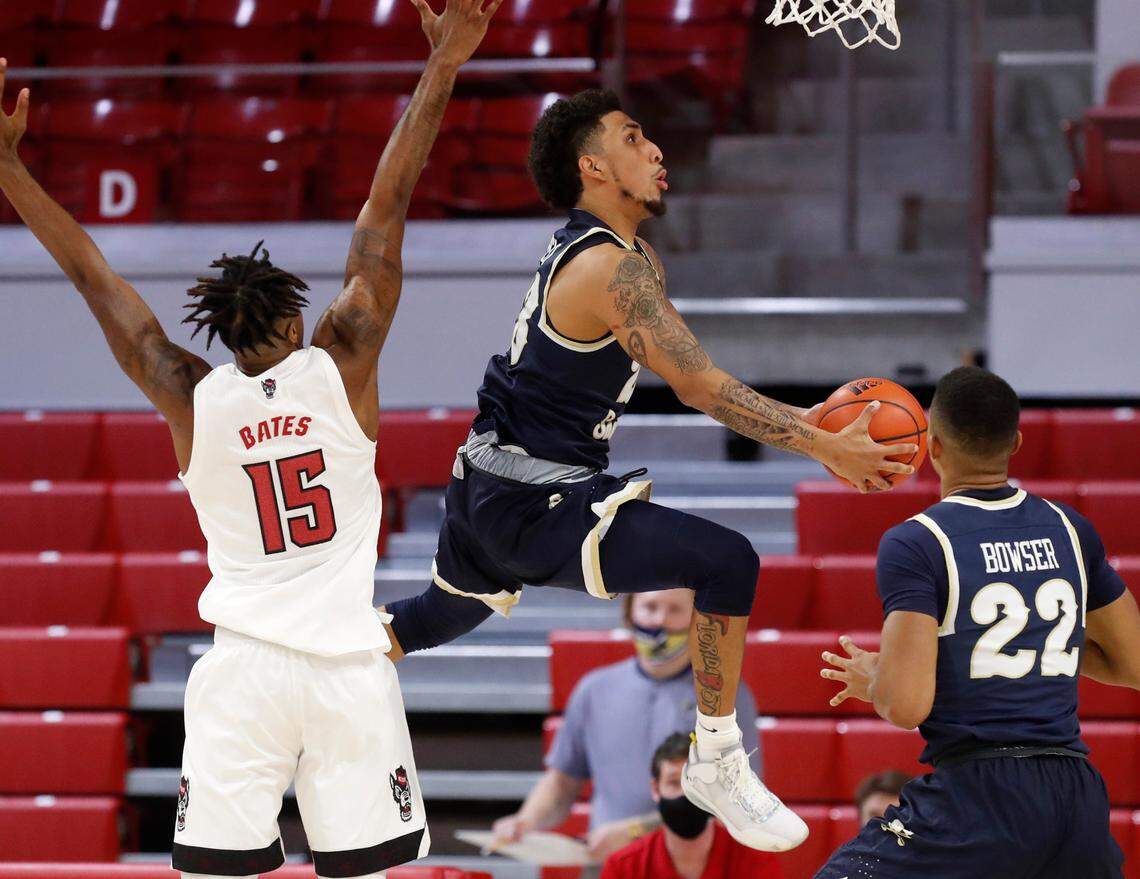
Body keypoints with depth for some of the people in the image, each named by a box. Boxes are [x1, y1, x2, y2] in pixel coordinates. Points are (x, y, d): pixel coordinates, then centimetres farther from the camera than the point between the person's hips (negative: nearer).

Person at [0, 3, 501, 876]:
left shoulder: (192, 401, -1)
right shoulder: (341, 368, -3)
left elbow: (95, 278, 3)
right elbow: (385, 213, -2)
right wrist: (440, 72, -3)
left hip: (243, 666, 1)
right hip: (348, 665, 0)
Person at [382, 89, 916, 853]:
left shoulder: (634, 259, 12)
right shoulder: (612, 268, -20)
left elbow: (692, 381, 18)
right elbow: (701, 387, -25)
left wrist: (809, 420, 8)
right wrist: (827, 449, -25)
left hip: (492, 493, 11)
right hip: (534, 504, -11)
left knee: (449, 611, 35)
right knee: (726, 561, -21)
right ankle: (717, 764, -11)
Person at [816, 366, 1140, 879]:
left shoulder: (914, 544, -6)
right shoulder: (1070, 530, 11)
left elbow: (906, 705, -15)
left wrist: (870, 679, 8)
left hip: (975, 797, -5)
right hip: (1077, 796, 5)